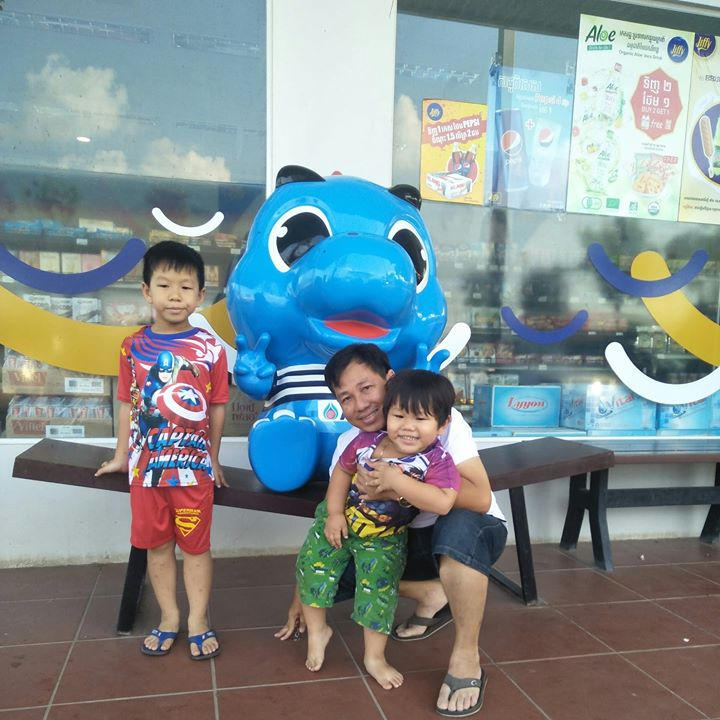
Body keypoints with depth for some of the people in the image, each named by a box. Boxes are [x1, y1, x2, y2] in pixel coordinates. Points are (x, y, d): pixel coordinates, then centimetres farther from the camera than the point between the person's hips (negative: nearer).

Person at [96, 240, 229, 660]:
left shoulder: (210, 349, -7)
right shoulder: (133, 347, 0)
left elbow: (217, 408, 0)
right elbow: (128, 404, 7)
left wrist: (213, 459, 6)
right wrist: (120, 457, 12)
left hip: (193, 465, -2)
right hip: (145, 465, 3)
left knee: (196, 546, 9)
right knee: (157, 545, 14)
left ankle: (198, 620, 24)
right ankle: (169, 618, 30)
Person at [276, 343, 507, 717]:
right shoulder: (349, 443, -8)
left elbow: (480, 498, -33)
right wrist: (301, 596, 0)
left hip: (473, 532, -5)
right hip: (410, 539, 5)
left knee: (457, 526, -40)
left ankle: (466, 658, -18)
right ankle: (432, 595, 7)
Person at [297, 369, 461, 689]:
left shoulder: (436, 460, -28)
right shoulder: (366, 441, -20)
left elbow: (443, 503, -42)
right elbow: (342, 471, -4)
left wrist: (396, 480, -43)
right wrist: (334, 512, -10)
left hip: (384, 540, -2)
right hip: (340, 520, 3)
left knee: (379, 590, 2)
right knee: (312, 566, 5)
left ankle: (374, 657, 27)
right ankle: (317, 630, 32)